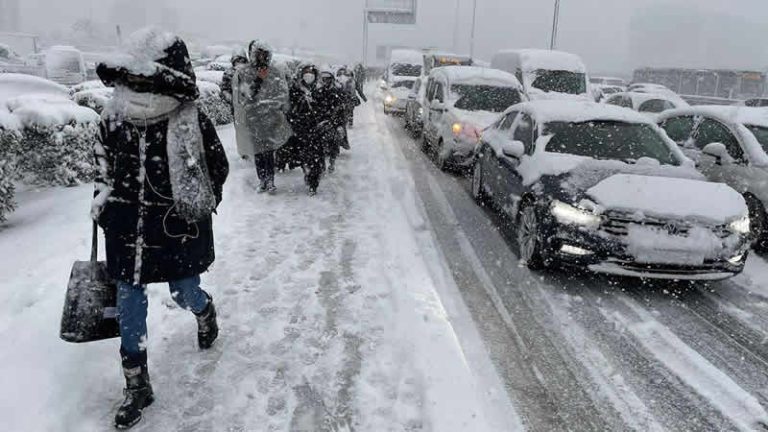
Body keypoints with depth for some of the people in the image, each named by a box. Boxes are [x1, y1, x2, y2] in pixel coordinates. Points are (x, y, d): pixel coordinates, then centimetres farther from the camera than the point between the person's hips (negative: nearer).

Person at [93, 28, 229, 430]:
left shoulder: (192, 123, -15)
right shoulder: (114, 117, -3)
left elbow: (218, 168, -3)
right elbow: (104, 162, 14)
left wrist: (199, 207, -7)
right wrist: (102, 199, 7)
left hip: (177, 231, -3)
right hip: (127, 231, 4)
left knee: (185, 295, 13)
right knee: (128, 309, 7)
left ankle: (205, 310, 54)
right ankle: (136, 387, 24)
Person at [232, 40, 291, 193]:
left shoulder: (276, 72, 4)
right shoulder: (242, 74, 2)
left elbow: (282, 95, 4)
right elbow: (244, 97, -6)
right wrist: (257, 81, -12)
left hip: (271, 118, 0)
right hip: (252, 119, 0)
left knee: (269, 151, -4)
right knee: (258, 152, 2)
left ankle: (270, 180, 3)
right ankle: (263, 181, 10)